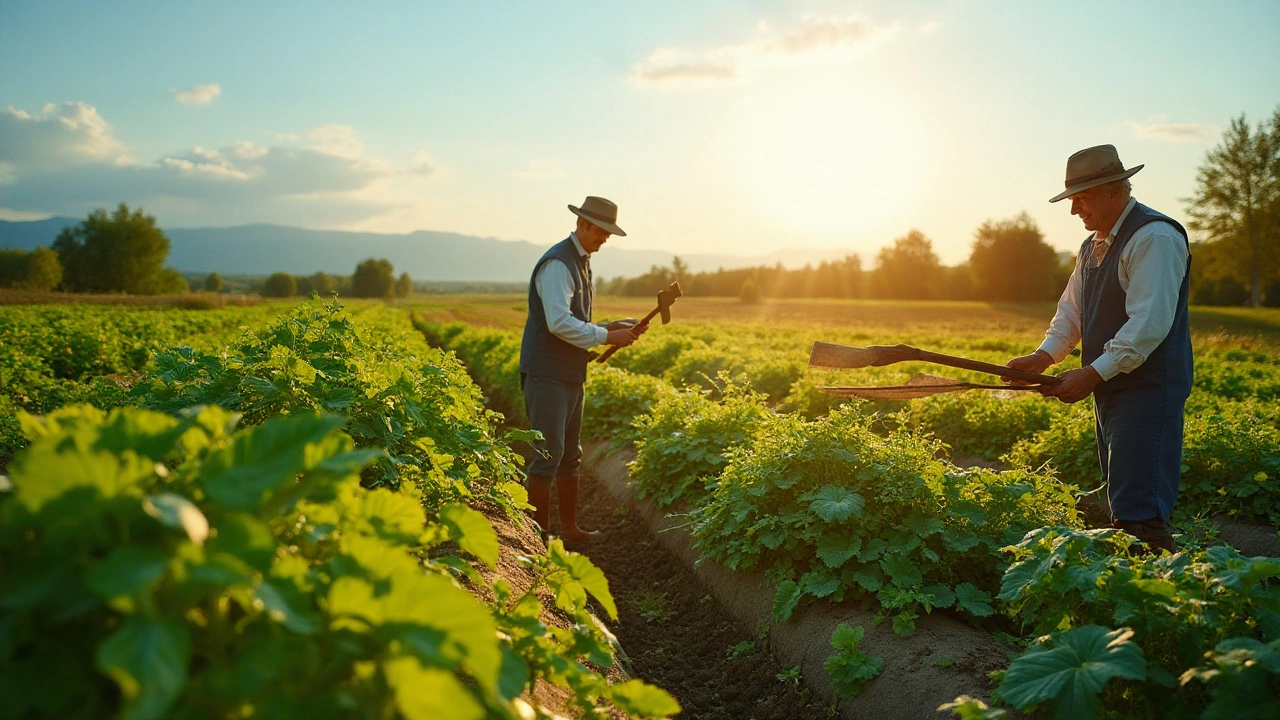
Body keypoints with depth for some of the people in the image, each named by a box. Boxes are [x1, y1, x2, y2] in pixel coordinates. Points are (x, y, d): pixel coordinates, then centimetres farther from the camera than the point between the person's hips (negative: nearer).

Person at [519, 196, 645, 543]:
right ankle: (540, 534, 0)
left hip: (570, 374, 10)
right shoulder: (557, 263, -14)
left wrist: (611, 328, 7)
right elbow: (559, 323, -24)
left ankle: (569, 528, 26)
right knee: (548, 454, -8)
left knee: (570, 455, 15)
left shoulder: (582, 263, 17)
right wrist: (606, 337, -18)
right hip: (546, 373, -10)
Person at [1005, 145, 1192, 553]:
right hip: (1109, 390, 10)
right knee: (1119, 505, 14)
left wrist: (1094, 373, -23)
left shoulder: (1154, 237, -14)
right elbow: (1071, 312, 15)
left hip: (1147, 391, -10)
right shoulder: (1092, 247, 17)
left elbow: (1150, 322, -22)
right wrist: (1045, 355, -3)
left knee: (1139, 515, -13)